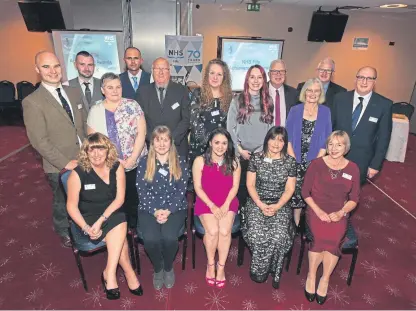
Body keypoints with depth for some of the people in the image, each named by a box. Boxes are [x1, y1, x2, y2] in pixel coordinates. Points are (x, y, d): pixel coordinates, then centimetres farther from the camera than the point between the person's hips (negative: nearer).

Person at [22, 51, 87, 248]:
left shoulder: (73, 93, 4)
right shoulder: (32, 102, -14)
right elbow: (39, 141, -16)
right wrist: (65, 162, -18)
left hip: (84, 160, 5)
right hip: (59, 166, -4)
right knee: (62, 202, 18)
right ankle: (63, 232, 45)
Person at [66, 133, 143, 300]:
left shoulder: (116, 167, -7)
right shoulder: (77, 173, -12)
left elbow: (119, 198, -9)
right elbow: (72, 206, -9)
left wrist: (101, 220, -21)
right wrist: (86, 227, -22)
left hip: (112, 213, 3)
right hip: (88, 217, -2)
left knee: (120, 225, -30)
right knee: (120, 234, -26)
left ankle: (109, 273, -14)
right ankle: (129, 273, -9)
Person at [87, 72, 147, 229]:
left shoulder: (132, 105, -3)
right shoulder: (95, 110, -1)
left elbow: (141, 133, -8)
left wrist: (131, 160, -14)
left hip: (136, 163, 0)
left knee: (135, 197, 9)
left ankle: (136, 226, 33)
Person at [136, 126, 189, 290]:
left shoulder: (181, 161, 1)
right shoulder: (144, 162, 2)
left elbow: (181, 190, -4)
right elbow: (141, 191, -2)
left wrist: (168, 211, -16)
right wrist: (155, 211, -15)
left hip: (175, 208, 0)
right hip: (149, 209, 1)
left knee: (169, 237, -28)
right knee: (150, 238, -26)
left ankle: (169, 268, 7)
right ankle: (157, 269, 8)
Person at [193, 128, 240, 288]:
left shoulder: (234, 162, 3)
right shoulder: (200, 161, -3)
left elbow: (235, 187, 1)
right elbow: (198, 187, -6)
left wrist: (226, 205, -14)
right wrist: (212, 206, -16)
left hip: (228, 202, 1)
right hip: (206, 202, -1)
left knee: (225, 231, -24)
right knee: (212, 230, -25)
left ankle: (221, 267, -1)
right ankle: (210, 264, 3)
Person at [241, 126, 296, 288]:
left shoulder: (290, 161, 0)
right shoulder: (256, 158, -1)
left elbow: (289, 189, 0)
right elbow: (250, 185, -1)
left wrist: (277, 207, -14)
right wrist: (261, 205, -14)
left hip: (280, 204, 1)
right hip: (257, 202, 0)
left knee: (279, 237, -26)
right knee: (257, 235, -25)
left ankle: (259, 269, -1)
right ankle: (264, 269, 4)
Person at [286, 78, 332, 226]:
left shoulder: (325, 112, 3)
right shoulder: (295, 110, 2)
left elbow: (326, 140, 2)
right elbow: (287, 137, -1)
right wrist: (293, 160, -9)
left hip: (315, 162, 1)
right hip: (296, 162, 0)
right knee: (295, 193, 2)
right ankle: (296, 225, 18)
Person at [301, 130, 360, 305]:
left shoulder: (353, 169, 4)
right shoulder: (316, 164, -3)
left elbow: (354, 199, 6)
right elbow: (305, 192, -1)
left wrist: (341, 212, -11)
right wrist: (318, 211, -12)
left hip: (338, 214, 1)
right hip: (316, 210, -1)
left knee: (334, 239, -27)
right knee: (320, 237, -28)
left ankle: (325, 279, -6)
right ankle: (312, 276, -5)